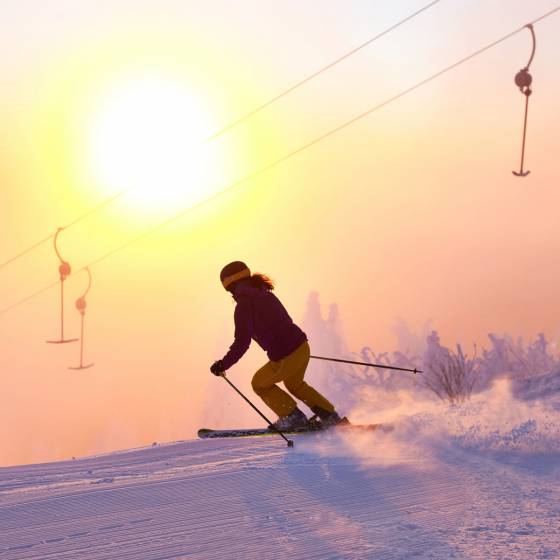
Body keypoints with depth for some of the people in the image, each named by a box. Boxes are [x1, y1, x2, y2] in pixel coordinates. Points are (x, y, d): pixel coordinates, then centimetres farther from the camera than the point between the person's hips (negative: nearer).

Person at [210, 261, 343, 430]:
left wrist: (223, 364, -10)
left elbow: (242, 343, -18)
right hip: (302, 347, 8)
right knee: (294, 384, 35)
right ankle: (330, 416, 30)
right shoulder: (266, 295, 13)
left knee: (259, 384, 21)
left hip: (284, 359, -8)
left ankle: (293, 417, 19)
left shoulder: (244, 305, -11)